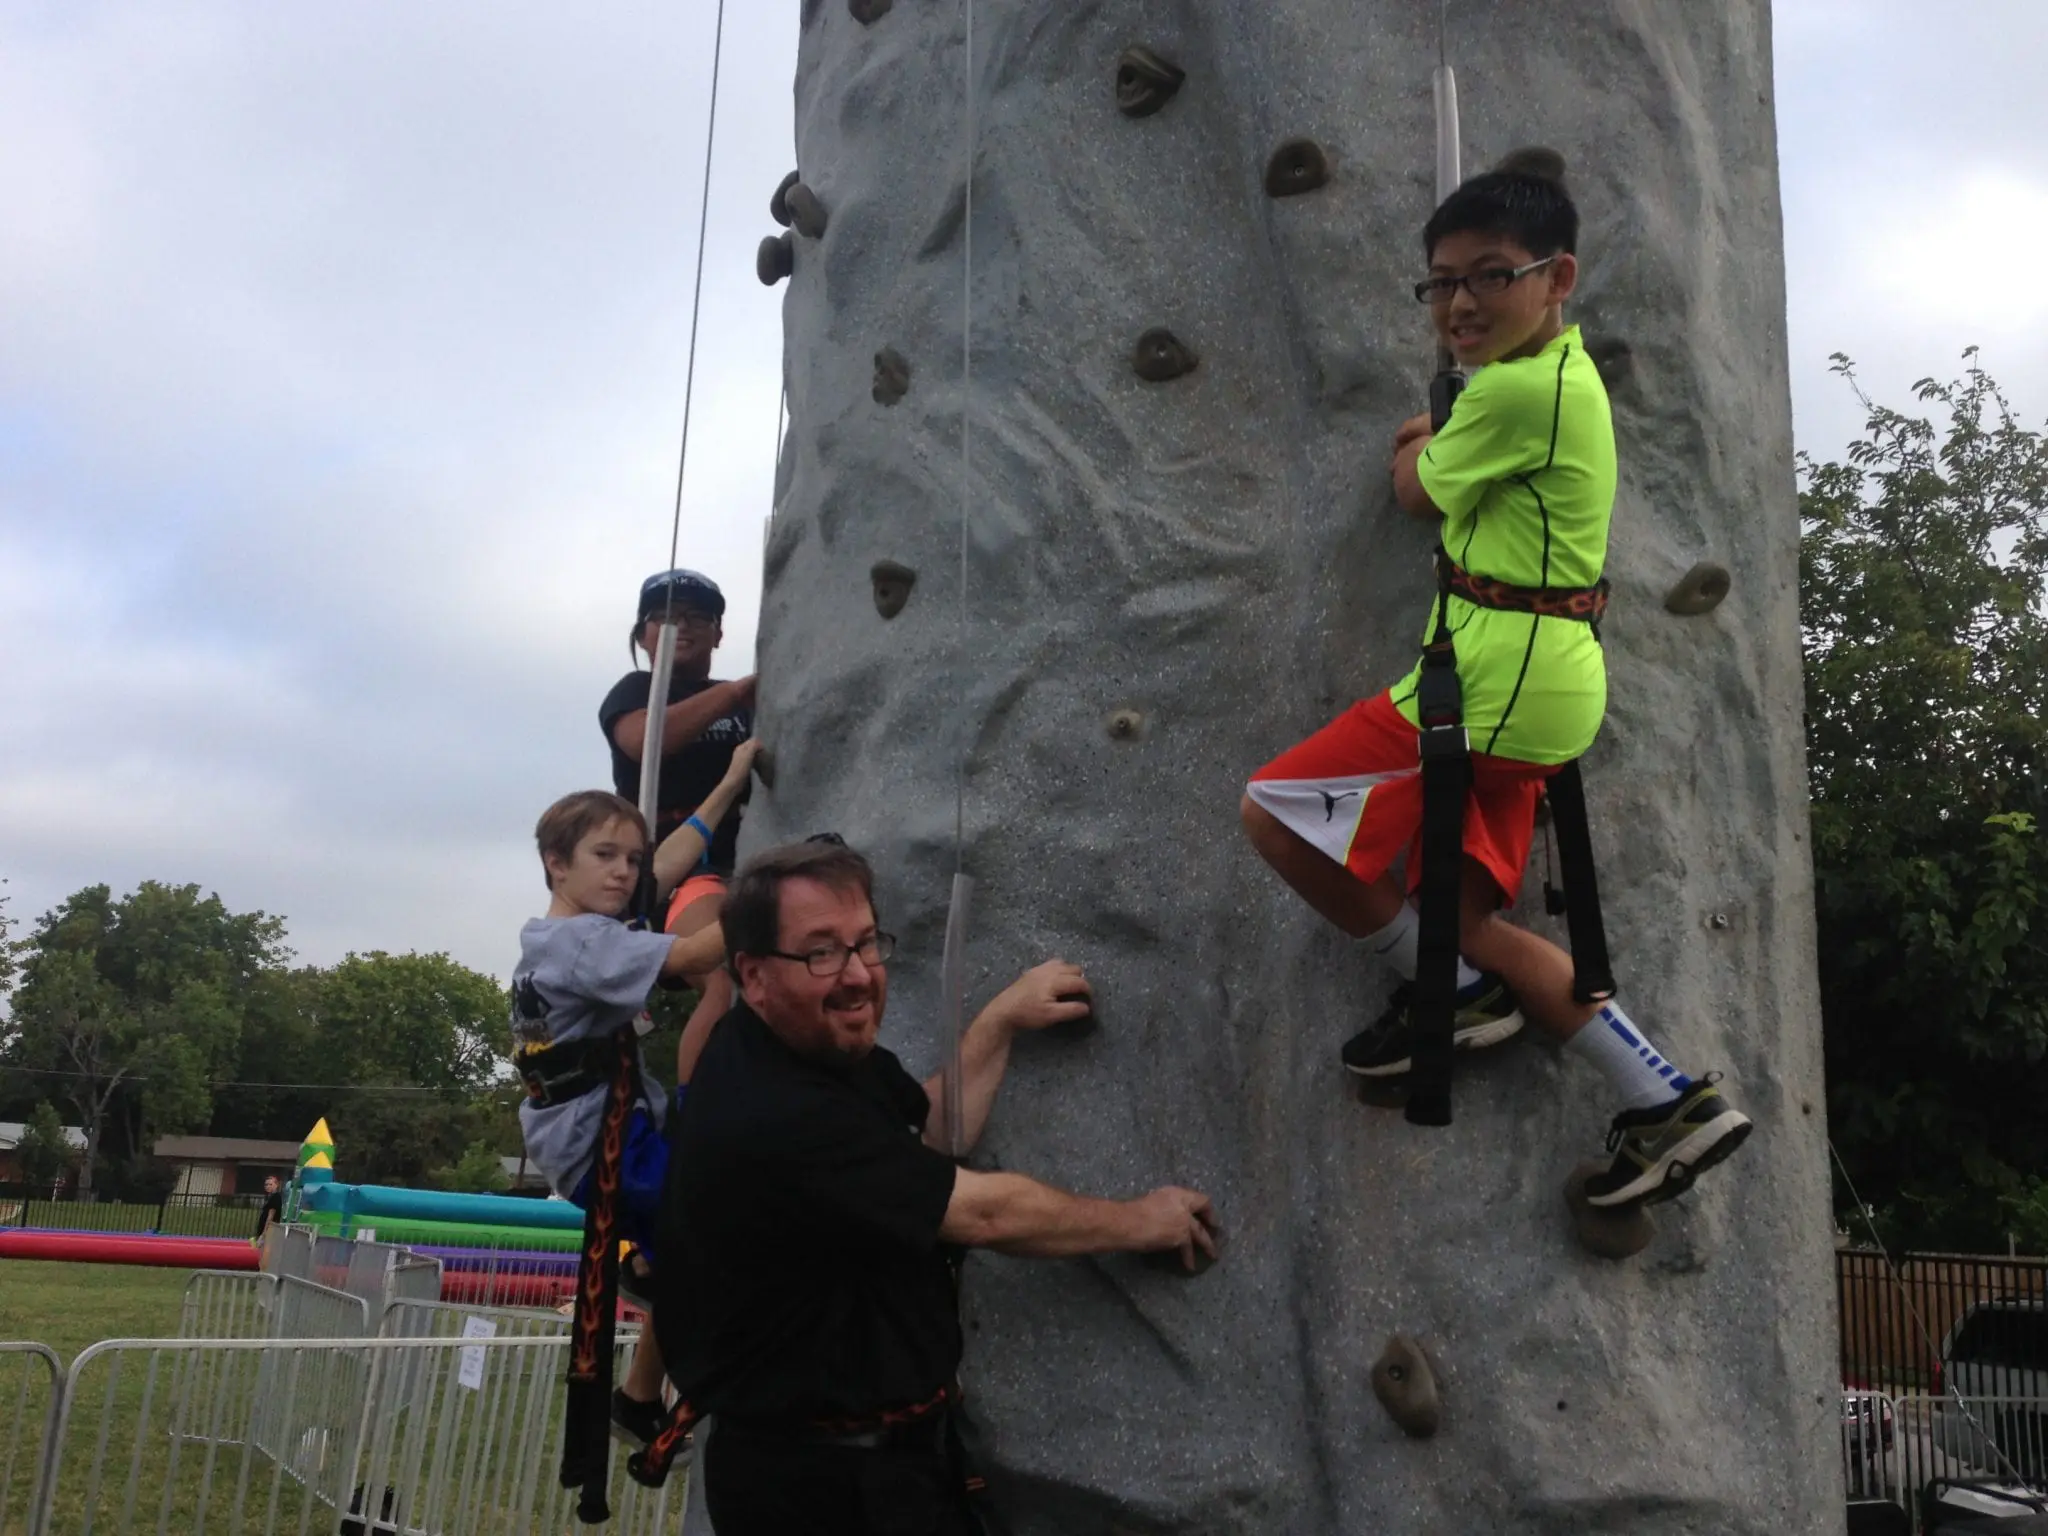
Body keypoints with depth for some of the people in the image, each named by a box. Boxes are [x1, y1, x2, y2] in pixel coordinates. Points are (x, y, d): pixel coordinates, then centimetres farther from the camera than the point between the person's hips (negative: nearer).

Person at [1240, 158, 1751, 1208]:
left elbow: (1422, 494, 3)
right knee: (1458, 911, 11)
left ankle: (1454, 995, 5)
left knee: (1273, 812, -8)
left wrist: (1413, 449, 22)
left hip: (1498, 677, -10)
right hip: (1531, 679, 11)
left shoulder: (1516, 390, -15)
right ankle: (1669, 1101, 12)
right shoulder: (1565, 370, 17)